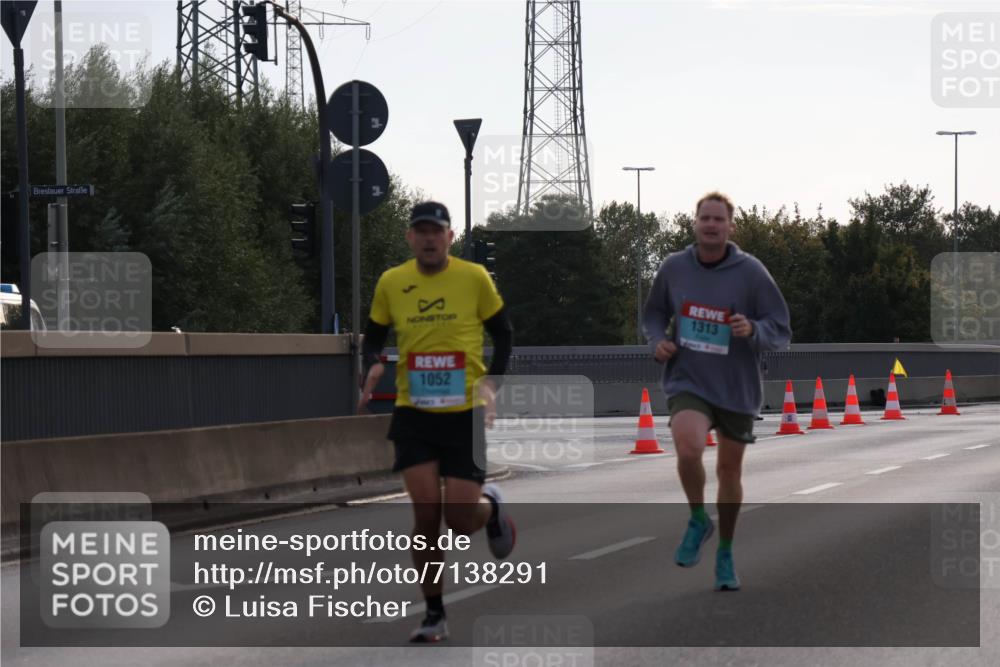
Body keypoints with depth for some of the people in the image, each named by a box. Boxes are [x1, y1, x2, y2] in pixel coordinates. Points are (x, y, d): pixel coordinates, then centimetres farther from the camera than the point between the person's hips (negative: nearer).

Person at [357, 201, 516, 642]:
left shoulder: (474, 278, -4)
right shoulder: (391, 283, 1)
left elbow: (503, 334, 6)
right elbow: (373, 339, 12)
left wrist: (491, 381, -9)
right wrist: (373, 368, -10)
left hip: (465, 413, -1)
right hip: (413, 413, 2)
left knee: (459, 519, -5)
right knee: (426, 513, -6)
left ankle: (490, 507, 34)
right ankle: (434, 615, 7)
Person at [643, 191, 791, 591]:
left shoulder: (751, 272, -9)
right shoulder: (674, 268, -2)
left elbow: (781, 331, -6)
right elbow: (653, 314, 15)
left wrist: (752, 330, -28)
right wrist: (658, 341, -6)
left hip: (737, 388, 0)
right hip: (687, 381, 0)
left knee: (730, 470, 12)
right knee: (688, 449, -27)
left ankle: (725, 554, 32)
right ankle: (698, 520, 1)